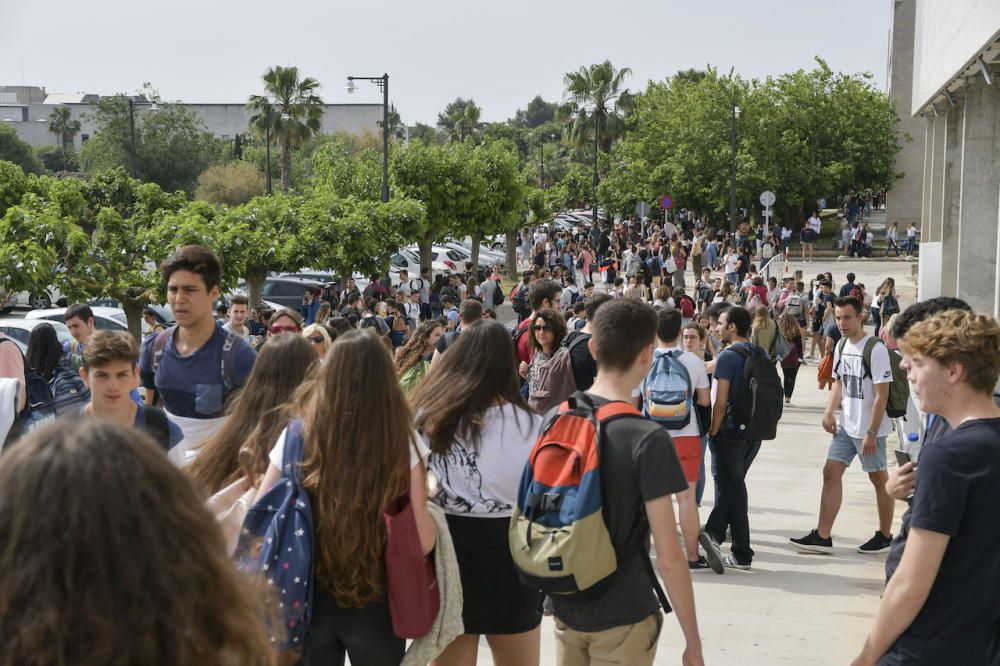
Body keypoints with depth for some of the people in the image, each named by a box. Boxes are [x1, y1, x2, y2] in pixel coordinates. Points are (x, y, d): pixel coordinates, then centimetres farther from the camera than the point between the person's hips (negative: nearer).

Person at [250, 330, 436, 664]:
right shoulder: (402, 441, -12)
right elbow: (423, 541, -12)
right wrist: (426, 510, 8)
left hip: (309, 599, 1)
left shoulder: (298, 435, -9)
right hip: (377, 601, -1)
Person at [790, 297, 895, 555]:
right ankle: (822, 537, 6)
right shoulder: (841, 346, 7)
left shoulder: (875, 349, -17)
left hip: (870, 428, -7)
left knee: (878, 479, 6)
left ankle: (885, 536, 21)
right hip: (846, 425, 8)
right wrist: (829, 412, 4)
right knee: (831, 472, 3)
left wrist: (871, 433, -19)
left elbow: (882, 394, -18)